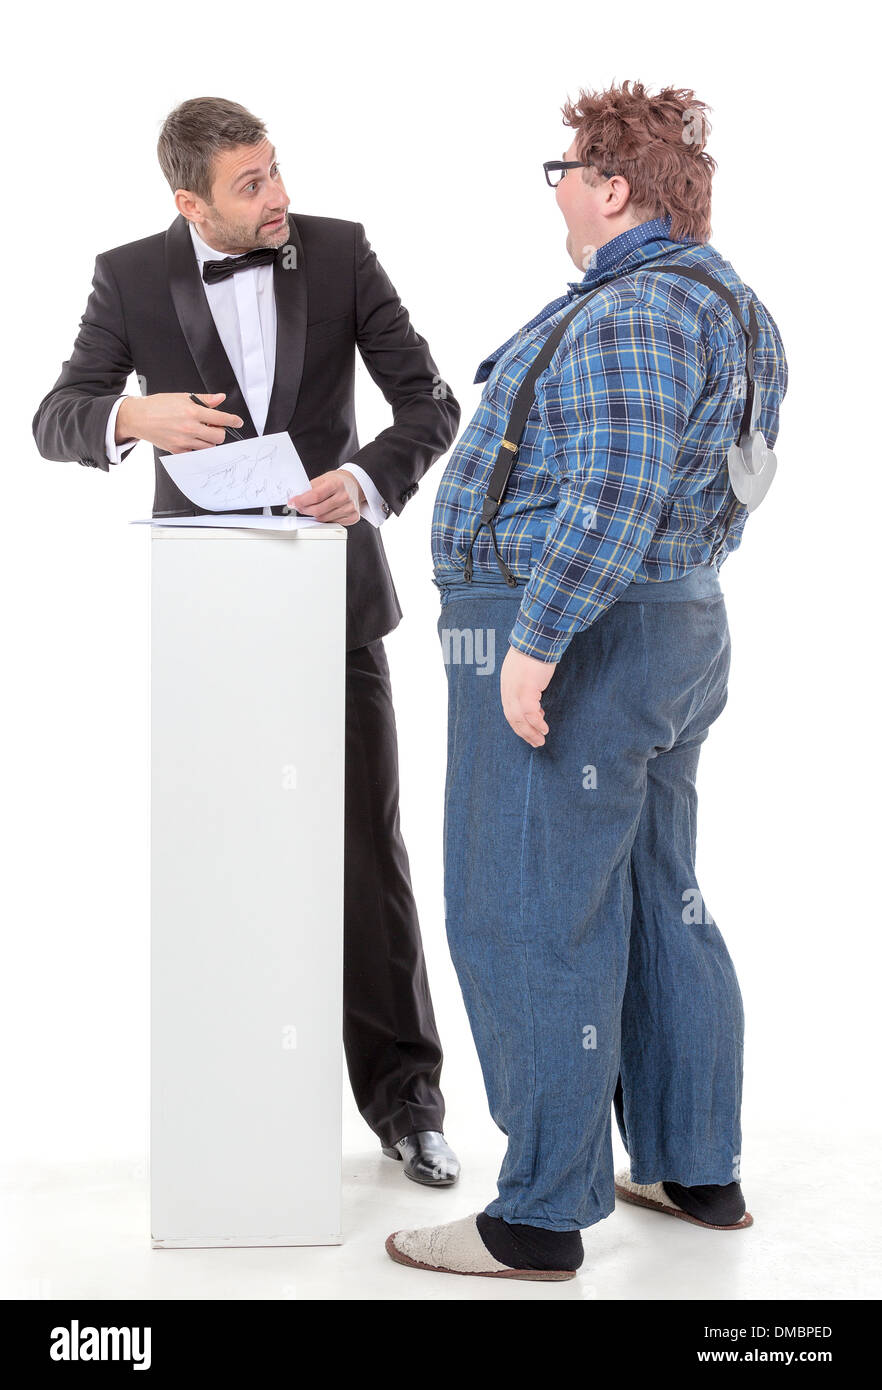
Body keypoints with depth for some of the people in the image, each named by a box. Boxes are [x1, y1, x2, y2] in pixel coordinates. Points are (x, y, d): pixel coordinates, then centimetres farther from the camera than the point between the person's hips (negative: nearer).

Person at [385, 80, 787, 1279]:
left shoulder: (634, 312, -17)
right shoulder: (712, 299, 15)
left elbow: (615, 495, -27)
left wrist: (535, 643, -26)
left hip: (567, 647, -10)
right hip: (677, 636, 10)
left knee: (528, 923, -3)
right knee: (656, 904, 17)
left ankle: (543, 1217, 5)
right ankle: (698, 1171, 27)